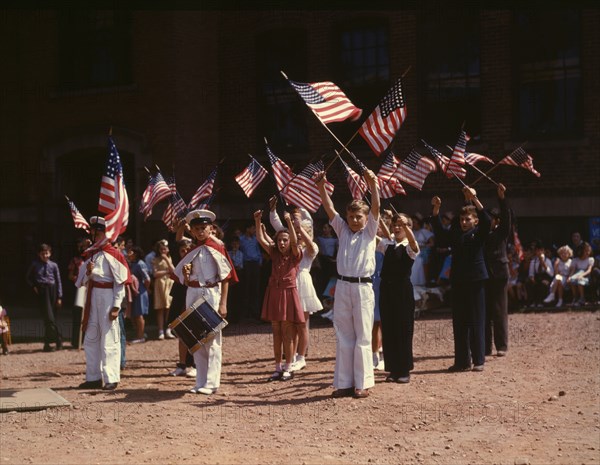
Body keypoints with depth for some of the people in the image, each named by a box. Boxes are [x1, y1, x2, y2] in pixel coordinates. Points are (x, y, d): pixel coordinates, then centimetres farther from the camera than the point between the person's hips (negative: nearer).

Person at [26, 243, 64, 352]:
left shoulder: (53, 265, 4)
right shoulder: (35, 264, 5)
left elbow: (58, 281, 6)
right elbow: (28, 277, 18)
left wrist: (59, 297, 2)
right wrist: (33, 286, 1)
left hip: (52, 290, 1)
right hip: (41, 292, -1)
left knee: (51, 318, 4)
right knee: (48, 317, -10)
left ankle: (47, 344, 13)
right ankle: (58, 339, -4)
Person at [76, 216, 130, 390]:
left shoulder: (112, 254, -7)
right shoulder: (90, 254, 14)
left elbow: (120, 282, -10)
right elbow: (84, 281, 17)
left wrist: (116, 306, -15)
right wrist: (88, 273, -6)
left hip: (107, 297, -8)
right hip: (92, 297, 8)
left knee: (109, 339, -4)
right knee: (91, 339, 10)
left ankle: (111, 379, 1)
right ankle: (93, 377, 19)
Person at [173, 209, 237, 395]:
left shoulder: (215, 248, -5)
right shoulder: (192, 250, 12)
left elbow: (226, 277, -8)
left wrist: (223, 303, -14)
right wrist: (185, 274, -5)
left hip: (211, 294, -6)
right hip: (193, 295, 6)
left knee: (212, 339, -2)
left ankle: (211, 383, 2)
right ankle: (200, 383, 15)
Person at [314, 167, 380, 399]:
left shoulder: (369, 232, 5)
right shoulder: (343, 230, 13)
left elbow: (376, 208, -9)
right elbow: (329, 208, 4)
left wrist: (373, 184, -23)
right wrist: (321, 186, -9)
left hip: (363, 287, -3)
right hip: (342, 286, 4)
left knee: (362, 337, 0)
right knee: (343, 336, 6)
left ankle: (363, 383, 5)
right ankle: (344, 383, 12)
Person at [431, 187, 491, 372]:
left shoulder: (479, 233, 1)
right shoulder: (455, 234, 13)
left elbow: (487, 220, -16)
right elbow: (438, 229, 5)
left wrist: (474, 199, -26)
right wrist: (436, 208, -9)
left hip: (475, 281, -4)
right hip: (458, 281, 4)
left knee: (476, 322, -1)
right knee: (459, 322, 5)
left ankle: (478, 360, 5)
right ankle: (461, 361, 10)